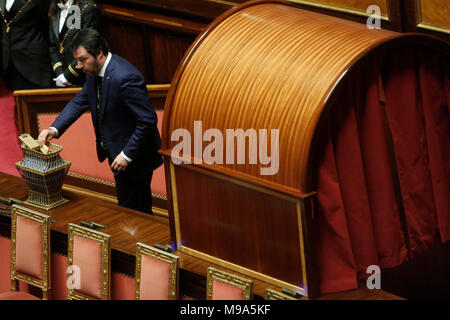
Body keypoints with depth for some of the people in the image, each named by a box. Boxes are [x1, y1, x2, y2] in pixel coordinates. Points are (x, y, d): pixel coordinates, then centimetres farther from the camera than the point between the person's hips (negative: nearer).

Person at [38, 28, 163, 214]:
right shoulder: (94, 71, 0)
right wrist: (54, 129, -6)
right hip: (115, 150, 9)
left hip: (134, 157, -9)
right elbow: (80, 101, 9)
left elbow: (148, 120, -27)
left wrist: (127, 155, -24)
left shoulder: (124, 78, -29)